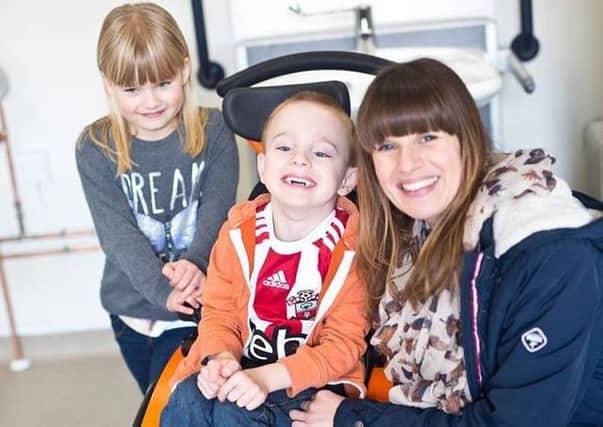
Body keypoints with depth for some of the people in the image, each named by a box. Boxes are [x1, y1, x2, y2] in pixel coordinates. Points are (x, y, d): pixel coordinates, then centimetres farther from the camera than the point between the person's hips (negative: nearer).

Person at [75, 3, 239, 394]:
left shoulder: (213, 132, -7)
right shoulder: (96, 148, -7)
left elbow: (217, 210, -13)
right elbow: (116, 230, -14)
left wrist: (194, 265, -31)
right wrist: (160, 287, -28)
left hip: (196, 305, -2)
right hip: (131, 307, 3)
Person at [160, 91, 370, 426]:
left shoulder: (355, 246, -14)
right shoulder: (239, 231, -2)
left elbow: (344, 344, -14)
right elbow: (219, 313, 5)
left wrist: (269, 376, -25)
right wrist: (221, 357, -17)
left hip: (315, 381, -3)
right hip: (242, 370, 4)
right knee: (187, 399, -23)